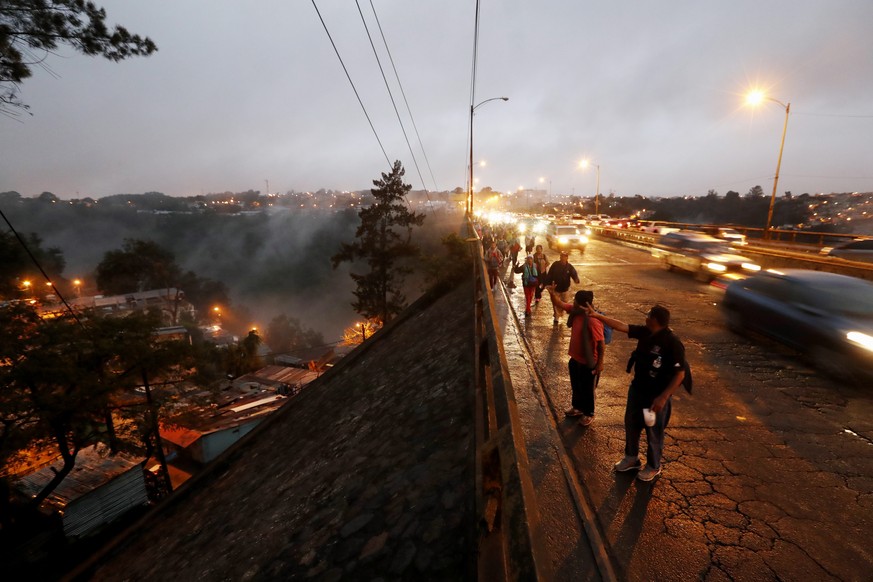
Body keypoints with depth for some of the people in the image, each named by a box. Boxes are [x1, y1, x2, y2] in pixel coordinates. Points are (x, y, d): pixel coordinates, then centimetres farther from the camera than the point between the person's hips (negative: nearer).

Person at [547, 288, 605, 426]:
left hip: (588, 363, -8)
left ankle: (589, 414, 38)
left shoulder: (593, 321, -31)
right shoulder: (575, 311, -9)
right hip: (575, 359, 8)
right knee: (575, 386, 26)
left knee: (587, 389, 15)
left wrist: (600, 363, -17)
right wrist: (552, 293, -20)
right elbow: (559, 303, 0)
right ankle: (577, 407, 50)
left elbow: (601, 344, -24)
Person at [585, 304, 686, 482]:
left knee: (654, 433, 14)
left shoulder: (672, 343, -26)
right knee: (631, 424, 21)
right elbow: (621, 326, 0)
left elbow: (680, 374, -23)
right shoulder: (645, 332, -6)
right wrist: (597, 315, -4)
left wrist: (663, 397, -25)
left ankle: (653, 467, 37)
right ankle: (631, 457, 43)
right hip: (637, 388, 7)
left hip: (656, 395, -7)